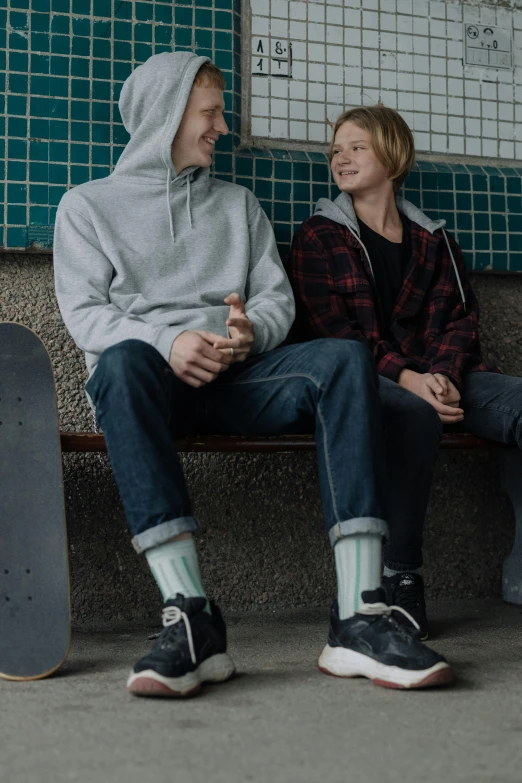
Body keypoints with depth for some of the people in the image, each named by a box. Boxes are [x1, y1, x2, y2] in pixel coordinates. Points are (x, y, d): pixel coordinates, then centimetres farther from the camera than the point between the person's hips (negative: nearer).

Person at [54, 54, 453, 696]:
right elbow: (84, 312, 3)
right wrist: (166, 342, -17)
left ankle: (359, 618, -37)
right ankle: (190, 618, -46)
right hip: (153, 377, -3)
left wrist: (251, 330, -9)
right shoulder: (88, 205, 17)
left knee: (346, 358, -27)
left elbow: (278, 297, 16)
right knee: (124, 361, -39)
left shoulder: (238, 204, 28)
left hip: (236, 378, 3)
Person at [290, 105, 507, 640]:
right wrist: (408, 379, -17)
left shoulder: (433, 241, 23)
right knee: (416, 415, -38)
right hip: (363, 378, -3)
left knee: (514, 399, -27)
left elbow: (460, 317, 11)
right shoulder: (319, 237, 12)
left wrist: (442, 375, -13)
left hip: (438, 375, 4)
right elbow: (331, 331, -1)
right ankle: (399, 577, -27)